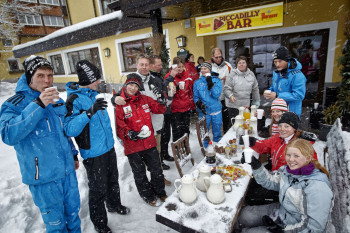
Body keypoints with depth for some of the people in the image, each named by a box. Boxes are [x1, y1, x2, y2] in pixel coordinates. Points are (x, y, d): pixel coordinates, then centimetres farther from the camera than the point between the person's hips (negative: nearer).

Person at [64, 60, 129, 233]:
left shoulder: (92, 94, 6)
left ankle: (114, 205, 50)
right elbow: (70, 129, -30)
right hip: (93, 154, -8)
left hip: (109, 147, 8)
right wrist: (89, 112, -41)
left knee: (112, 181, 25)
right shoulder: (74, 99, -19)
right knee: (98, 189, 8)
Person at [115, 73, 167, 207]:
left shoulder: (145, 99, 5)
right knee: (140, 174, 14)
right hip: (133, 146, -3)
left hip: (149, 143, 4)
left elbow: (159, 109, 9)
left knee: (156, 170, 17)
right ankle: (149, 197, 37)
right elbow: (119, 125, -13)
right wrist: (129, 133, -29)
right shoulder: (120, 104, -8)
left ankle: (160, 192, 41)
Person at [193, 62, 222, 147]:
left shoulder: (217, 80, 0)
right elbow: (195, 96, 4)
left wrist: (210, 83, -19)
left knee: (217, 131, 13)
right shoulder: (197, 82, 4)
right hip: (204, 112, 0)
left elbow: (216, 95, -12)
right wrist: (199, 104, -14)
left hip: (216, 110, 0)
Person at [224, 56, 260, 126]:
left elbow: (255, 89, 16)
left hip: (246, 105, 4)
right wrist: (230, 95, -30)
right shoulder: (232, 75, -7)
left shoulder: (251, 74, 7)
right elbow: (226, 89, -10)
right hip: (233, 105, -4)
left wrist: (256, 102, 18)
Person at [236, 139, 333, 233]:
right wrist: (256, 165, -9)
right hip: (281, 212, 7)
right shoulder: (288, 170, -9)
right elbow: (270, 182, 6)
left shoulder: (317, 187, -30)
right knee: (244, 214, 5)